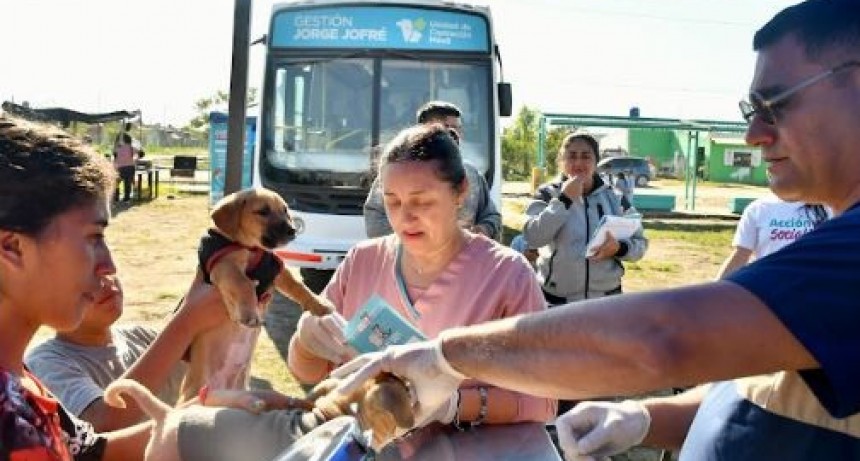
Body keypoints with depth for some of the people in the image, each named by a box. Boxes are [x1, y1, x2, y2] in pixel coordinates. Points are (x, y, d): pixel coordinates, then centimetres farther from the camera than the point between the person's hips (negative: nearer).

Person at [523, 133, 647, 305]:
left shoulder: (612, 197, 3)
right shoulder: (548, 194, -3)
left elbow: (640, 243, 6)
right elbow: (533, 237, -18)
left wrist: (619, 248, -16)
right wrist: (564, 199, -21)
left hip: (606, 299, 2)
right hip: (556, 300, -2)